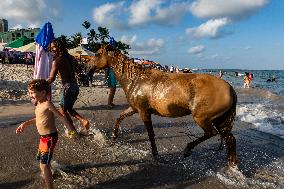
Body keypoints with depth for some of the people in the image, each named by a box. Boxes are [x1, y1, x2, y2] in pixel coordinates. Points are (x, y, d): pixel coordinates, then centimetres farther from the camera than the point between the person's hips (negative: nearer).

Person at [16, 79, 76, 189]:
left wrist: (72, 131, -18)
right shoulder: (39, 105, 7)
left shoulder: (47, 104, -20)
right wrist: (25, 124, 18)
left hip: (50, 137, -10)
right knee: (40, 159, 26)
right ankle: (47, 174, 53)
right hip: (43, 137, 10)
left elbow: (61, 117, -19)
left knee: (44, 165, -9)